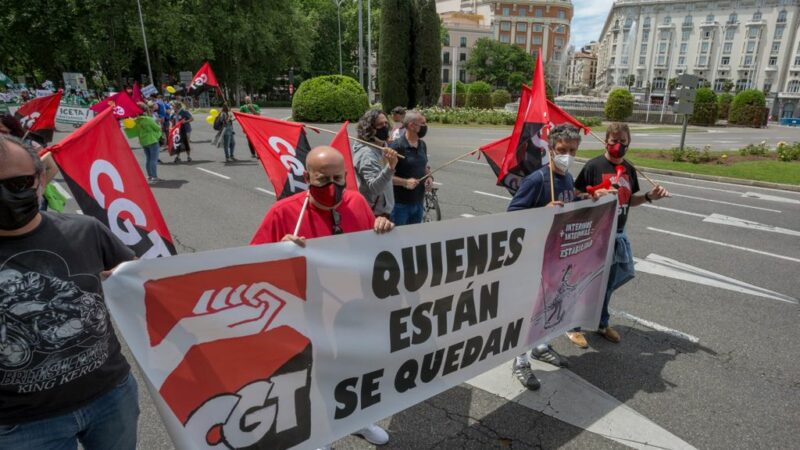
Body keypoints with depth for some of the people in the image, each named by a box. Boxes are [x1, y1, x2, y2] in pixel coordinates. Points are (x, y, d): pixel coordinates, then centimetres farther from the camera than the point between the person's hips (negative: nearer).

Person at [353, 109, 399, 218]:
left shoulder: (380, 148, 8)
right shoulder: (367, 153, -23)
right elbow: (375, 188, -36)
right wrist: (390, 167, -46)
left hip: (383, 212, 10)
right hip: (374, 215, -10)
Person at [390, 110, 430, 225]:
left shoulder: (422, 145, 10)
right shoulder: (397, 146, -15)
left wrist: (428, 178, 4)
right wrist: (405, 182, -26)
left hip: (418, 202, 7)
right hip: (400, 204, -7)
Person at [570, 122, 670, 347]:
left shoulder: (629, 169, 8)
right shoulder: (594, 166, -12)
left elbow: (630, 200, 17)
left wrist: (649, 196, 0)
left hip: (618, 234, 6)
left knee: (607, 282, 18)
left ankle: (602, 323, 37)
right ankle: (573, 326, 20)